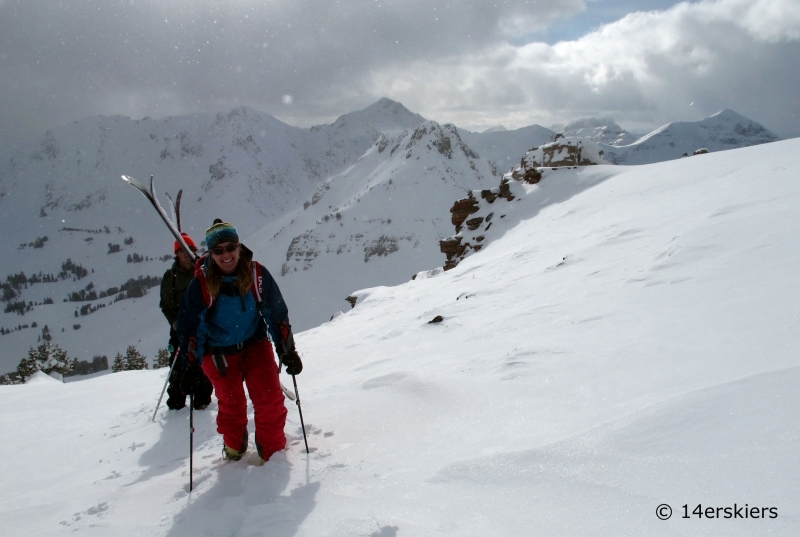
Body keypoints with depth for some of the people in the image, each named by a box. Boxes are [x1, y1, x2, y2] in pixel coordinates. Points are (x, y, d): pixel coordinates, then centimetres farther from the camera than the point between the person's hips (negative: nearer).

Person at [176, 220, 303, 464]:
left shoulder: (257, 274, -11)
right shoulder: (201, 284, -14)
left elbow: (276, 314, -1)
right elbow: (189, 327, -4)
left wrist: (288, 351, -2)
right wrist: (191, 366, -7)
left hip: (256, 345, 1)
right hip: (219, 354, -1)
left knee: (270, 399, -9)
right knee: (231, 404, 0)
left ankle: (273, 450, 11)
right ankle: (234, 448, 29)